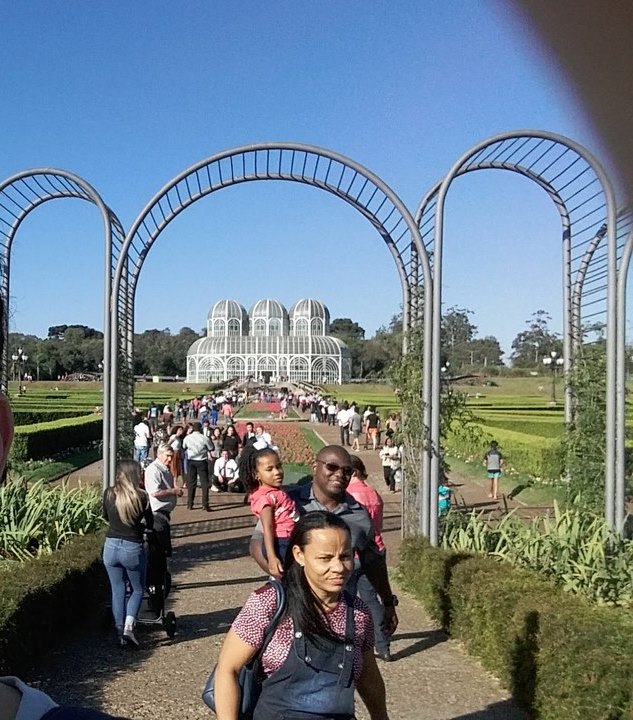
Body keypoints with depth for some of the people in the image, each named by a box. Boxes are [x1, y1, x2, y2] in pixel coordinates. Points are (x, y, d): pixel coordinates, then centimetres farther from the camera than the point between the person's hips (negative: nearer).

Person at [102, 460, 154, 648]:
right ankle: (129, 627, -1)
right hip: (132, 549, -3)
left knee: (118, 591, 17)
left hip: (111, 547, 3)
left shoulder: (108, 493, -3)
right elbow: (150, 524, 0)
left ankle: (120, 633, 20)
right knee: (137, 590, 16)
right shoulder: (141, 496, -12)